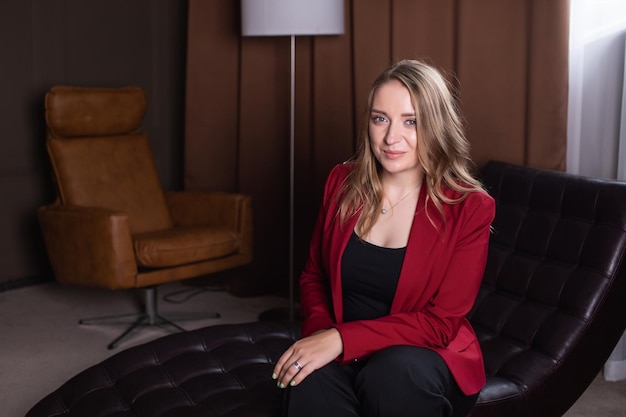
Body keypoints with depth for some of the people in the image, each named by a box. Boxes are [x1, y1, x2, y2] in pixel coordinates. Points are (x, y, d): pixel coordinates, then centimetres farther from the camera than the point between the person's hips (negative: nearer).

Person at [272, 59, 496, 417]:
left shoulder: (470, 208, -10)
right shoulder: (343, 183, 2)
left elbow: (441, 322, -14)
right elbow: (314, 276, 12)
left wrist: (343, 338, -24)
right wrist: (319, 333, -10)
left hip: (428, 356, 0)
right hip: (342, 355, 1)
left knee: (394, 372, -36)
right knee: (313, 379, -34)